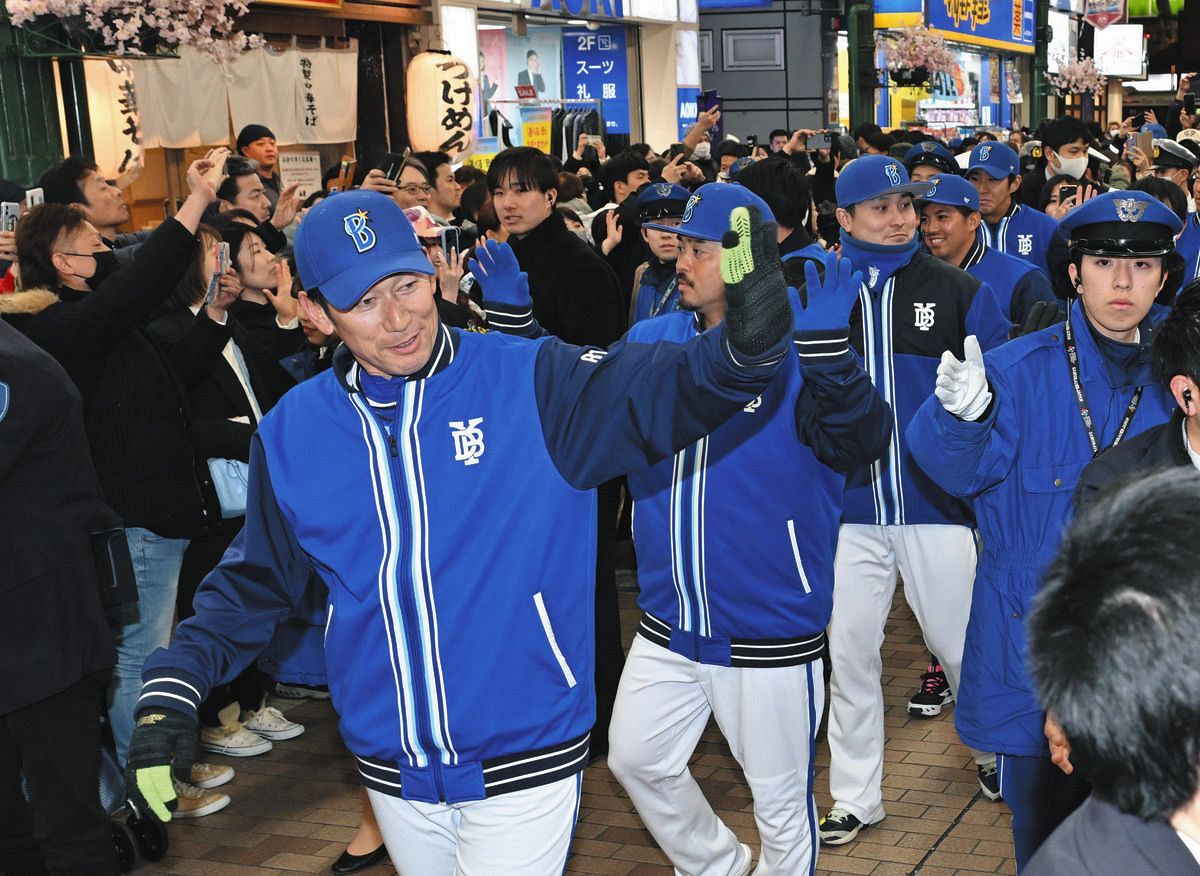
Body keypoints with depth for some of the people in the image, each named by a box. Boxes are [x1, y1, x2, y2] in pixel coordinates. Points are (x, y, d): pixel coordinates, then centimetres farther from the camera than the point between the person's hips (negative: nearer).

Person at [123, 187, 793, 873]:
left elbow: (662, 386, -25)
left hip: (523, 767, -4)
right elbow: (254, 582, 10)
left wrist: (744, 346, -47)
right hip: (393, 774, 4)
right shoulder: (290, 433, -1)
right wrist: (171, 690, -2)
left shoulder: (532, 385, -12)